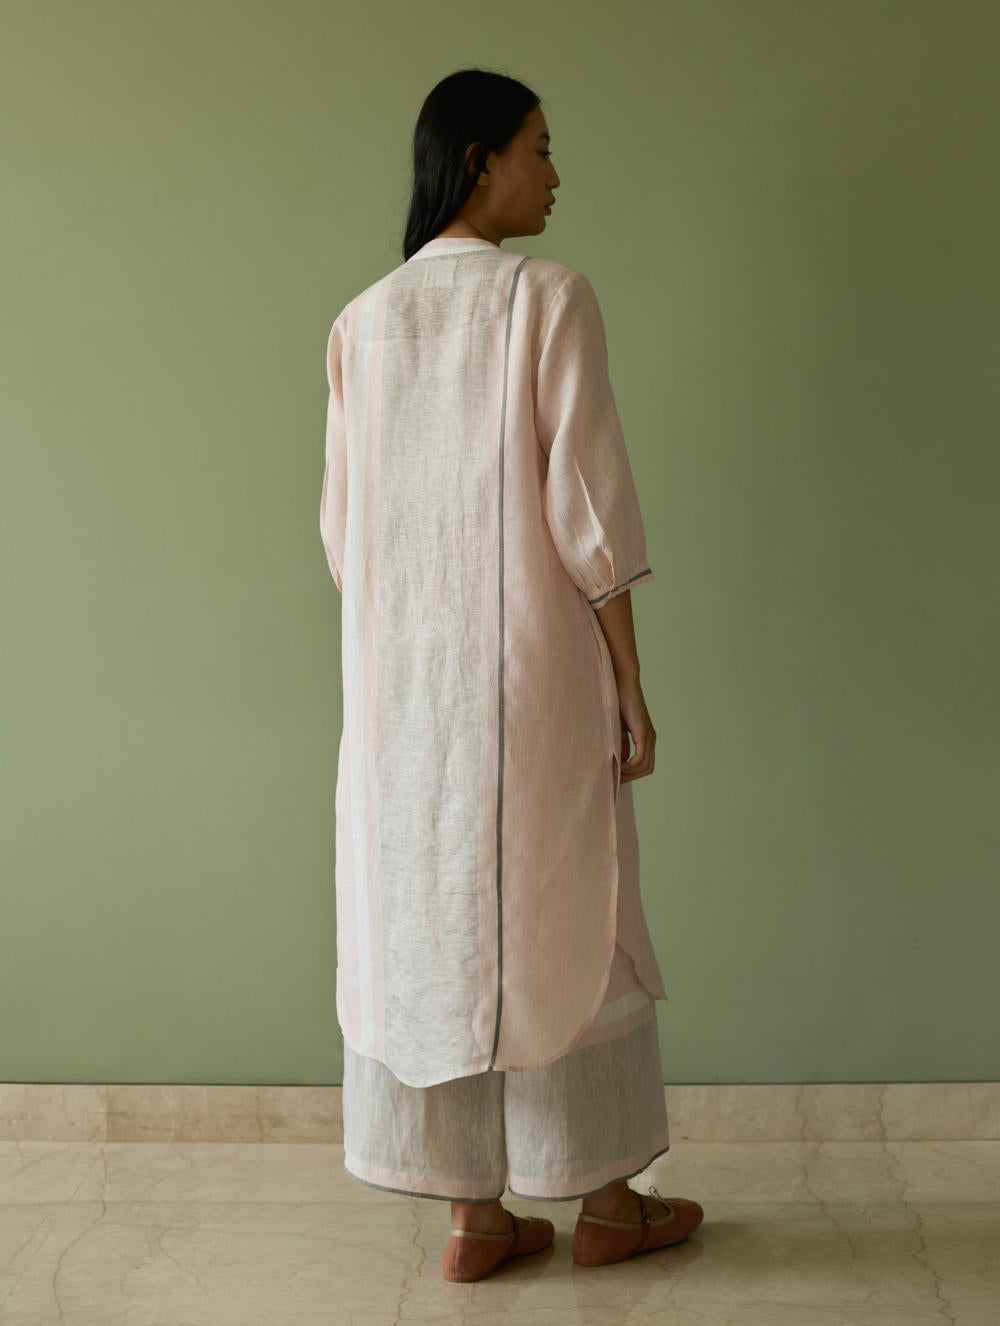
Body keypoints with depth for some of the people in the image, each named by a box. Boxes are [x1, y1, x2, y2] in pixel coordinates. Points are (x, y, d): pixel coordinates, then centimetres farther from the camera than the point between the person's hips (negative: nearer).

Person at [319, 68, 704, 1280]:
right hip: (530, 672, -5)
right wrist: (631, 684, -6)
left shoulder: (362, 322, 7)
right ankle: (605, 1200, 22)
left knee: (427, 919, 10)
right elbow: (587, 507, -13)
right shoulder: (551, 299, -9)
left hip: (402, 680, 5)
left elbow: (344, 527, 9)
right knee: (567, 920, 8)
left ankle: (472, 1213, 18)